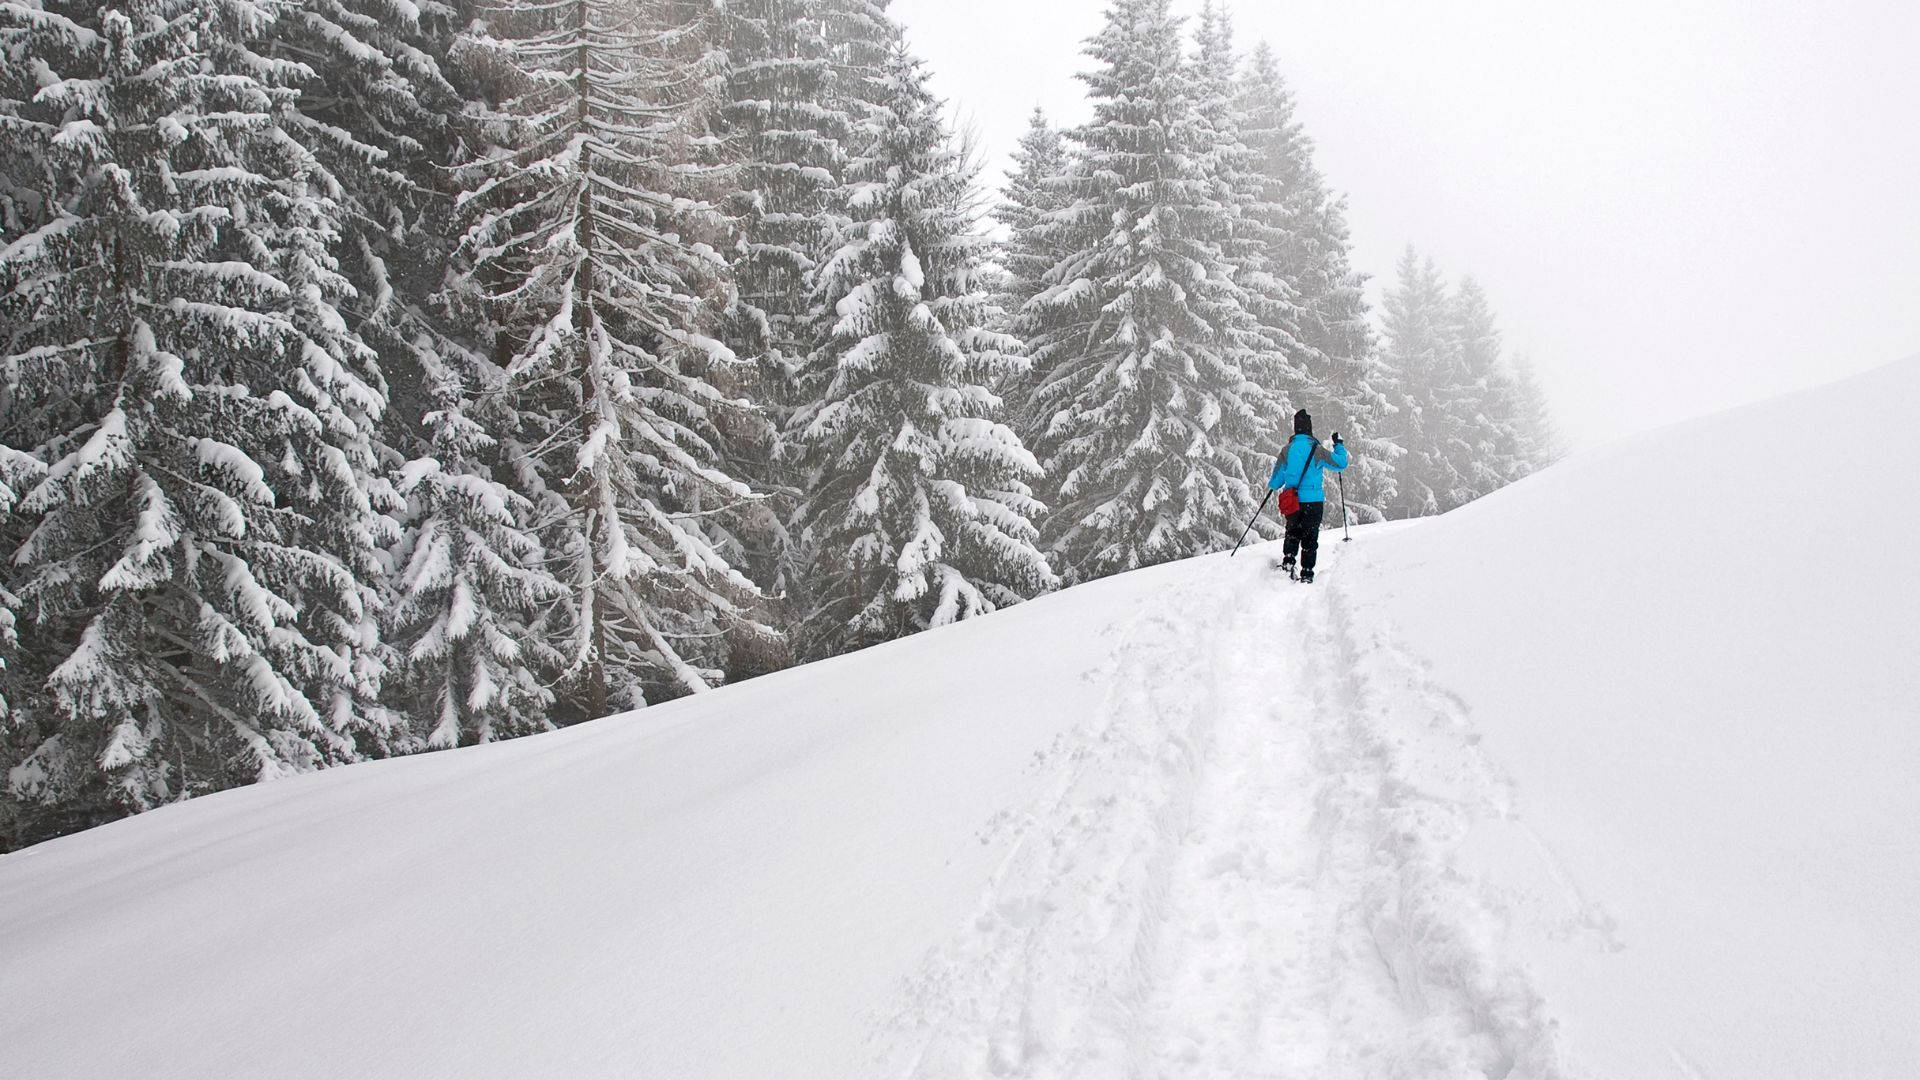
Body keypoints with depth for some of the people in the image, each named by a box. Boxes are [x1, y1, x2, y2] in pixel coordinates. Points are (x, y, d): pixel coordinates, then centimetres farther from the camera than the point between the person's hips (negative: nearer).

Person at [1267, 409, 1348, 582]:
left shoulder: (1287, 450, -1)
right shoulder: (1316, 450, -9)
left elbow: (1276, 482, 4)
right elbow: (1341, 464, 4)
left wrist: (1271, 485, 28)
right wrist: (1339, 444, 19)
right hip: (1314, 501, -2)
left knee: (1292, 534, 18)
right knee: (1310, 537, 5)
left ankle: (1287, 562, 2)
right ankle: (1307, 572, 3)